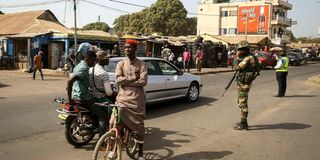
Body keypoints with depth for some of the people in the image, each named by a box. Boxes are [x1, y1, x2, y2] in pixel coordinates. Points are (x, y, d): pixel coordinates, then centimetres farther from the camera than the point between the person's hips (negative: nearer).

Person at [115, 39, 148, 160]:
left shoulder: (142, 64, 1)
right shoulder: (120, 64, 6)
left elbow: (143, 82, -11)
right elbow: (118, 80, -8)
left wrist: (126, 80, -12)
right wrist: (134, 78, -11)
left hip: (137, 99, -1)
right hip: (122, 98, 1)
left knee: (139, 126, 7)